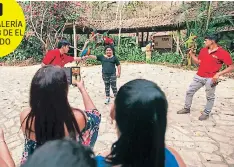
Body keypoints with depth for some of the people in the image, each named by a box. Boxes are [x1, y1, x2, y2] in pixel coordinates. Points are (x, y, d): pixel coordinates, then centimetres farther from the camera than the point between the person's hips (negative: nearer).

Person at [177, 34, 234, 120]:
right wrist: (191, 53, 3)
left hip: (210, 79, -5)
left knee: (210, 97, 9)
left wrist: (219, 74, -22)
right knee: (189, 92, 11)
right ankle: (187, 108, 27)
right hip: (199, 77, 6)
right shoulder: (203, 50, 6)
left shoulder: (223, 53, -13)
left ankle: (206, 113, 27)